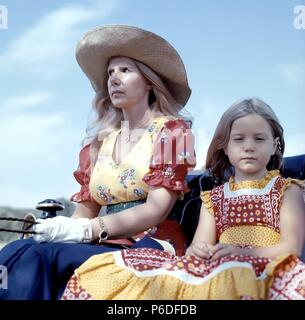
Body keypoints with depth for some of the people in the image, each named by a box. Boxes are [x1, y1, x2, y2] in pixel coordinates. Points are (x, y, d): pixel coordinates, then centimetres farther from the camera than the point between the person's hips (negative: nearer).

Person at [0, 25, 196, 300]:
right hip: (105, 245, 5)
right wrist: (61, 229, -11)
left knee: (40, 257, -30)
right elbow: (86, 208, 13)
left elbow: (157, 210, -9)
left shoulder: (171, 130, 4)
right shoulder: (100, 141, 20)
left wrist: (87, 230, -22)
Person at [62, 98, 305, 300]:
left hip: (261, 270, -4)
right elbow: (200, 246, 10)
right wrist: (197, 251, -17)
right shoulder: (214, 198, 24)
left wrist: (240, 252, -18)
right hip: (216, 268, 4)